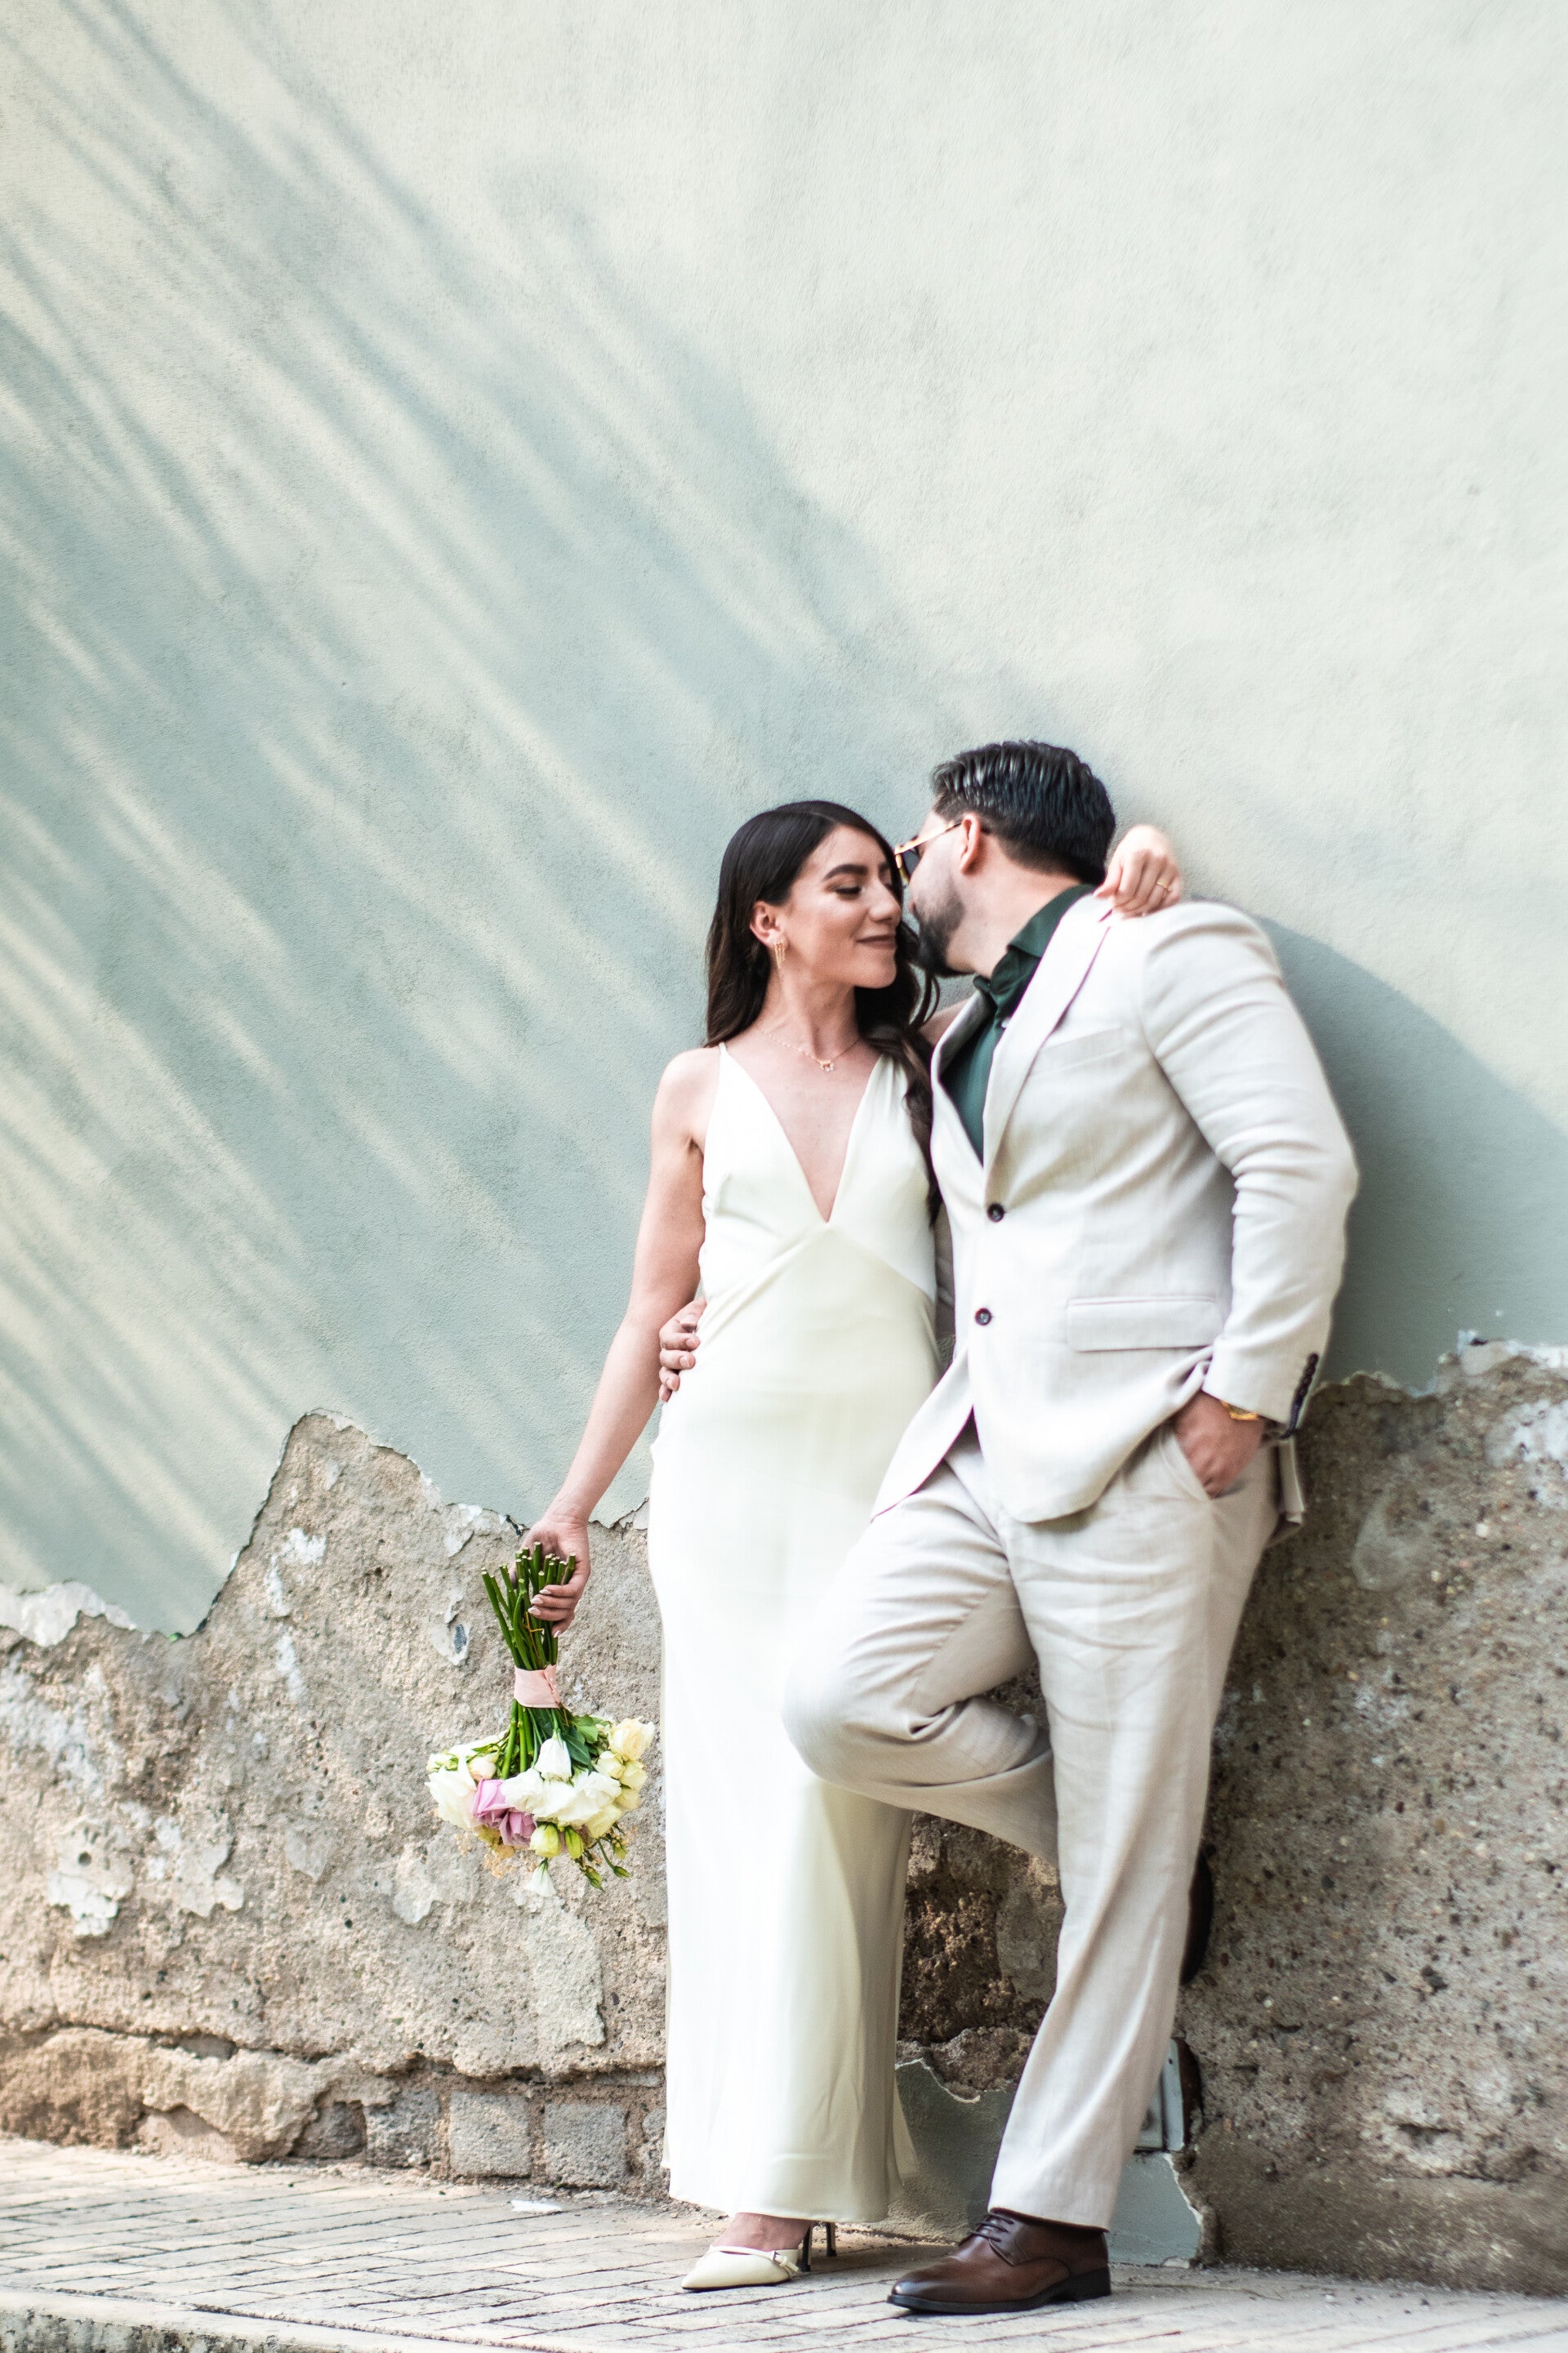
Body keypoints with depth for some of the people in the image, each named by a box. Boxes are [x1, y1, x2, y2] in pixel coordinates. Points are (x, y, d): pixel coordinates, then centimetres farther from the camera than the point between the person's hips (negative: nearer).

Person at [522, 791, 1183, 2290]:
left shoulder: (922, 1066, 11)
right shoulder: (701, 1089, 11)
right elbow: (653, 1308, 14)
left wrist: (1135, 878, -10)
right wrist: (574, 1508, 12)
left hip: (887, 1463, 0)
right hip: (732, 1467, 1)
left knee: (827, 1800, -10)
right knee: (736, 1796, -4)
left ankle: (789, 2180, -7)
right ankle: (760, 2182, -1)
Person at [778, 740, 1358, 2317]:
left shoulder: (1168, 956, -2)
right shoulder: (962, 1041, 25)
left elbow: (1301, 1165, -12)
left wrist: (1242, 1391, -16)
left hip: (1139, 1459, -8)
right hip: (984, 1457, 8)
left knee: (1123, 1867, -5)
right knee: (839, 1701, -13)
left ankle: (1052, 2218, 1)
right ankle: (1125, 1830, 10)